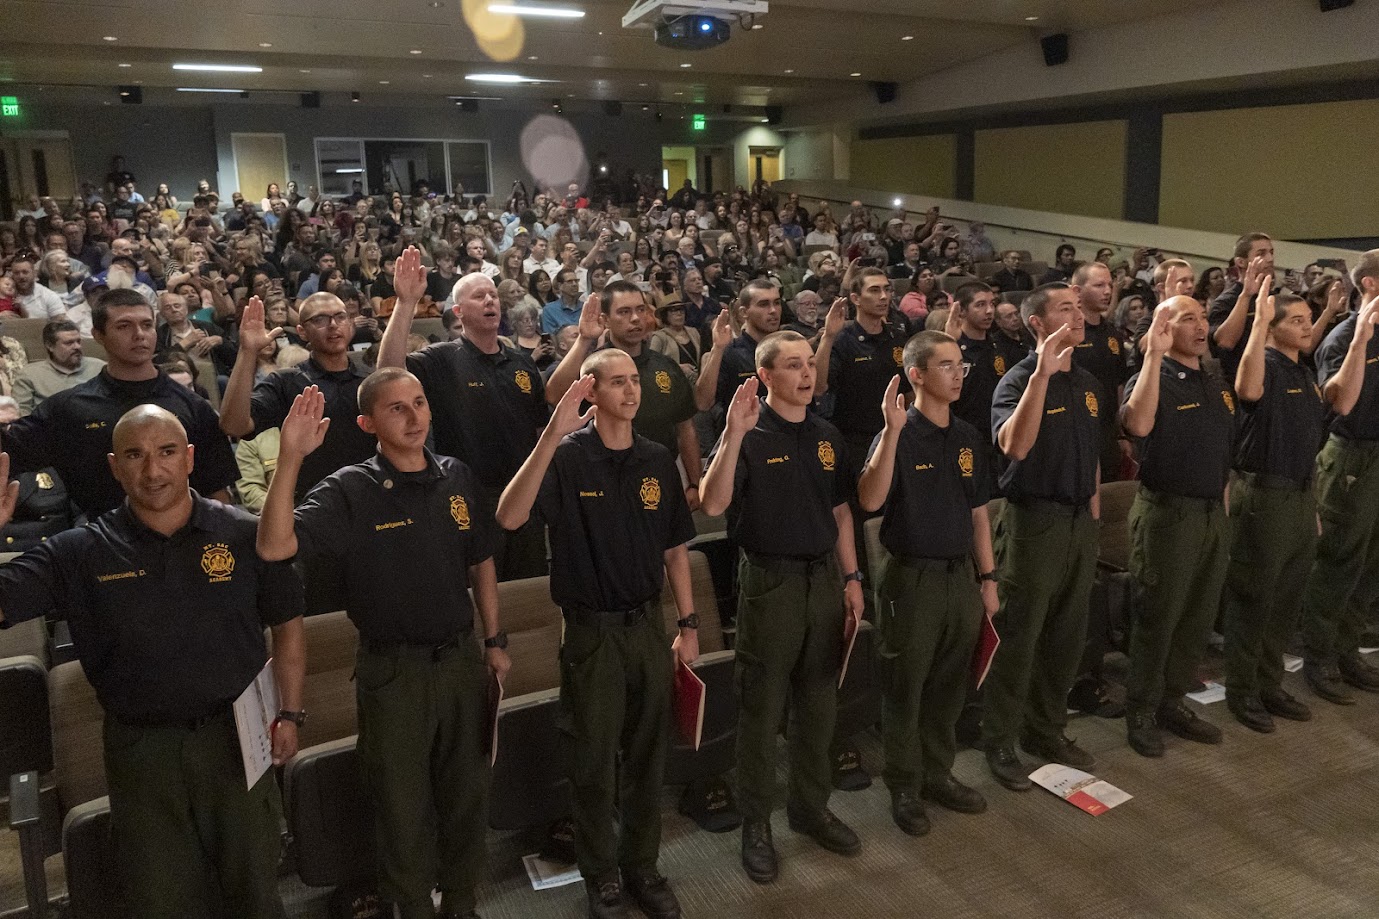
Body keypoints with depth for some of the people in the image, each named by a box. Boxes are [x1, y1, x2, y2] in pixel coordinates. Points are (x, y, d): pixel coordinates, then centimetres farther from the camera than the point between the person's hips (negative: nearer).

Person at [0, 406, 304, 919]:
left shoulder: (243, 534, -5)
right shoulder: (81, 553, -5)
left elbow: (286, 625, 3)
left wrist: (290, 713, 0)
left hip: (235, 737, 0)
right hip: (140, 749, 1)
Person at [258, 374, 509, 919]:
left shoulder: (456, 478, 0)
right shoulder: (350, 491, -13)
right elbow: (274, 546, -28)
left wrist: (494, 640, 10)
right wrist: (290, 457, -36)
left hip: (461, 659, 4)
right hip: (392, 670, -4)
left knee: (466, 791, 18)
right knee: (402, 801, 12)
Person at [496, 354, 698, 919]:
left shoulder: (658, 461, 2)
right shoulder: (567, 457, -12)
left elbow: (675, 550, 9)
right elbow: (510, 518, -29)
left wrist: (688, 625, 7)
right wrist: (552, 434, -37)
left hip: (649, 626, 4)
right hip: (591, 632, -4)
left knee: (647, 757, 16)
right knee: (594, 765, 10)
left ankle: (642, 866, 36)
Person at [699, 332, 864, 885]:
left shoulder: (827, 437, 8)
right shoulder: (748, 436, -9)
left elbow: (841, 512, 15)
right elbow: (712, 504, -24)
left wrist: (851, 578, 10)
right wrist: (734, 434, -33)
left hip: (824, 578, 5)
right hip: (769, 582, -5)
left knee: (818, 704, 15)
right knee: (762, 709, 5)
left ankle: (811, 808, 32)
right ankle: (755, 823, 19)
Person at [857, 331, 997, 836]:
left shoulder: (968, 437, 7)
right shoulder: (900, 434, -11)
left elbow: (977, 511, 14)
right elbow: (870, 500, -27)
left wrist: (988, 577, 11)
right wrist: (892, 430, -34)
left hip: (961, 575, 6)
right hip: (912, 578, -6)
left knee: (949, 686, 16)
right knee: (906, 688, 6)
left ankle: (938, 773, 33)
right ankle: (904, 787, 21)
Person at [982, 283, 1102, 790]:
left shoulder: (1088, 383, 11)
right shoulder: (1019, 379, -11)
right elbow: (1014, 445, -31)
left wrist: (1093, 512, 16)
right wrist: (1042, 374, -34)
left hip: (1080, 520, 7)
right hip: (1033, 520, -7)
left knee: (1067, 636, 14)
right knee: (1018, 638, 0)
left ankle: (1047, 731, 29)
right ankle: (999, 743, 13)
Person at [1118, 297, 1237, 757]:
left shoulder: (1219, 387, 13)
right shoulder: (1154, 380, -9)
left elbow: (1224, 455, 20)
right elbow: (1138, 424, -33)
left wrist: (1223, 507, 16)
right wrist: (1154, 354, -32)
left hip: (1213, 514, 7)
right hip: (1166, 513, -7)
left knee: (1199, 617, 13)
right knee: (1157, 618, 1)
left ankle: (1172, 701, 27)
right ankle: (1140, 711, 14)